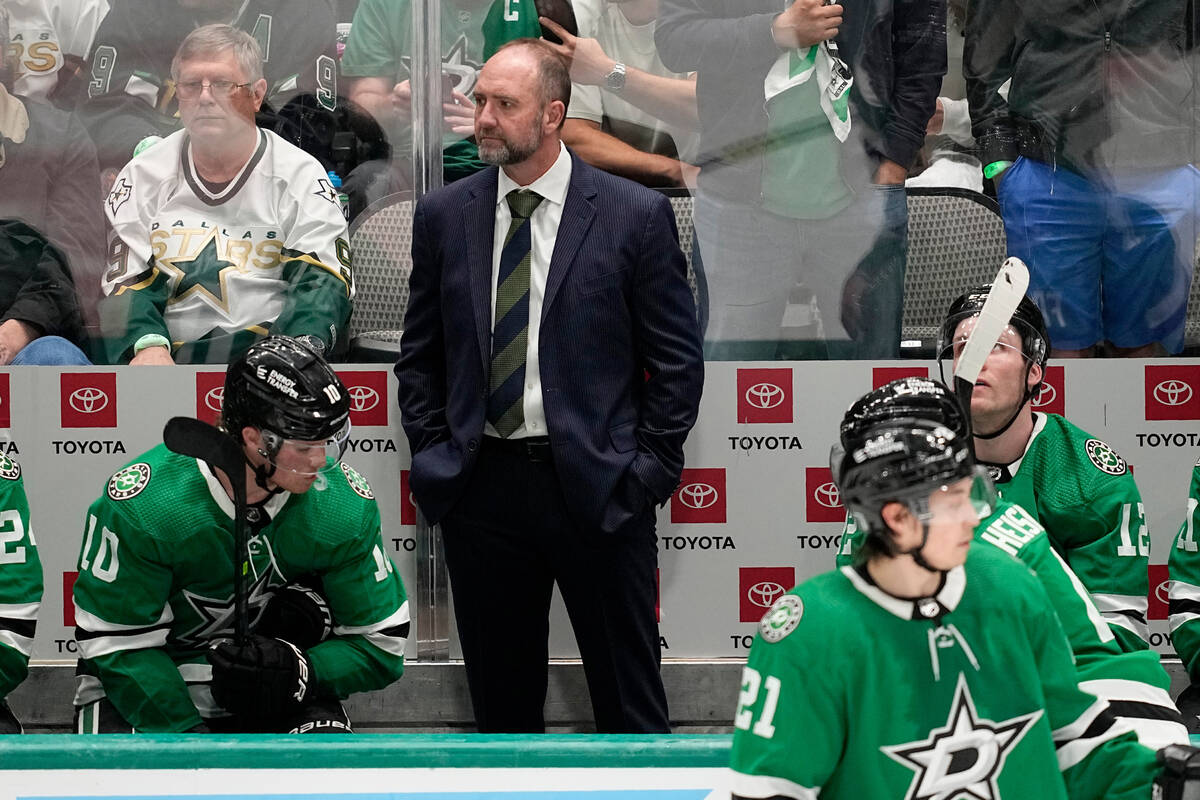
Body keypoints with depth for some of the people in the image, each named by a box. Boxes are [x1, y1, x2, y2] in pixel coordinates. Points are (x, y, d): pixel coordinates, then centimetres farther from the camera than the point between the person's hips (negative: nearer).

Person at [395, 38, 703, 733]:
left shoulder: (636, 214, -3)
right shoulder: (443, 215, 7)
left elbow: (678, 359, 0)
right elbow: (419, 356, 14)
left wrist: (648, 469, -5)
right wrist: (432, 453, 5)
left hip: (599, 487, -3)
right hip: (479, 487, 3)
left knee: (629, 699, 3)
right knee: (500, 694, 10)